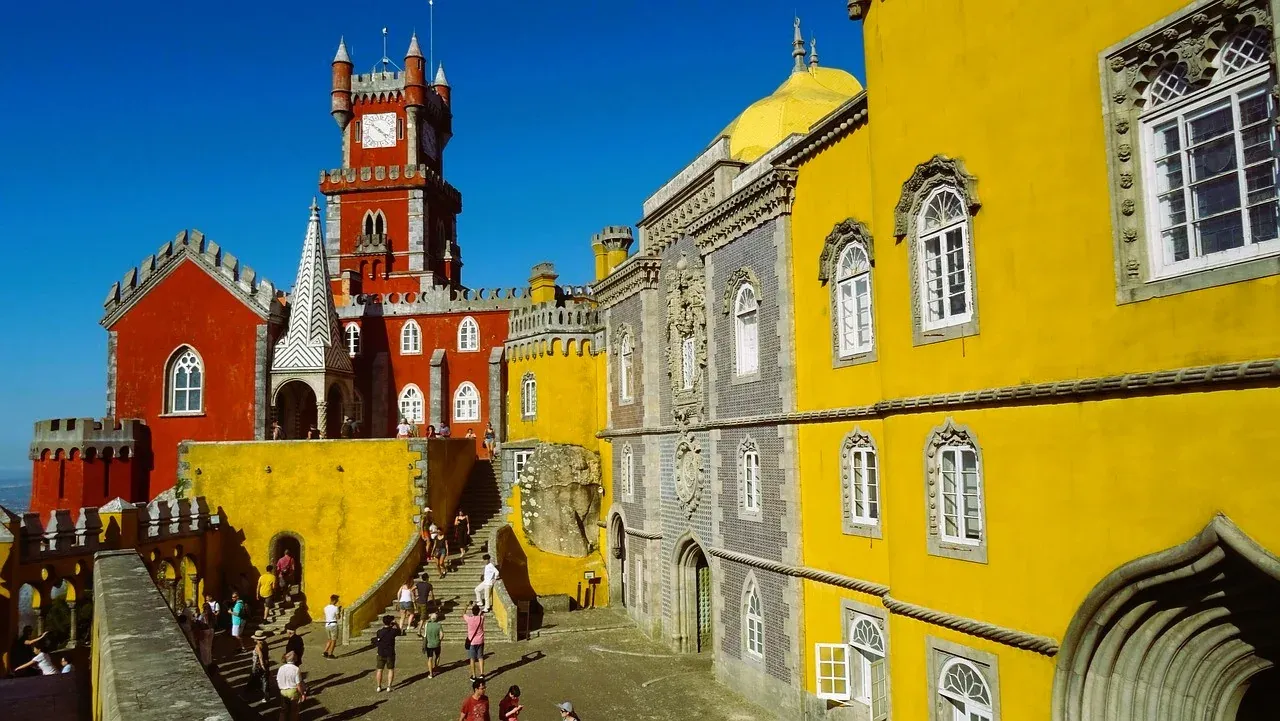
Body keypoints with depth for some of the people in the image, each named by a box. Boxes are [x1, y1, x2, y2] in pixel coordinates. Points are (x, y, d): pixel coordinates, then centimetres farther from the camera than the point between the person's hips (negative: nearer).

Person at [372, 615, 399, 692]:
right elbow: (399, 631, 8)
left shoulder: (379, 632, -12)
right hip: (390, 654, -1)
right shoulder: (393, 631, -14)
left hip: (381, 654, 1)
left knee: (379, 670, 12)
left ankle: (379, 687, 15)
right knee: (390, 670, 11)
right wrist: (396, 624, 16)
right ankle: (389, 686, 7)